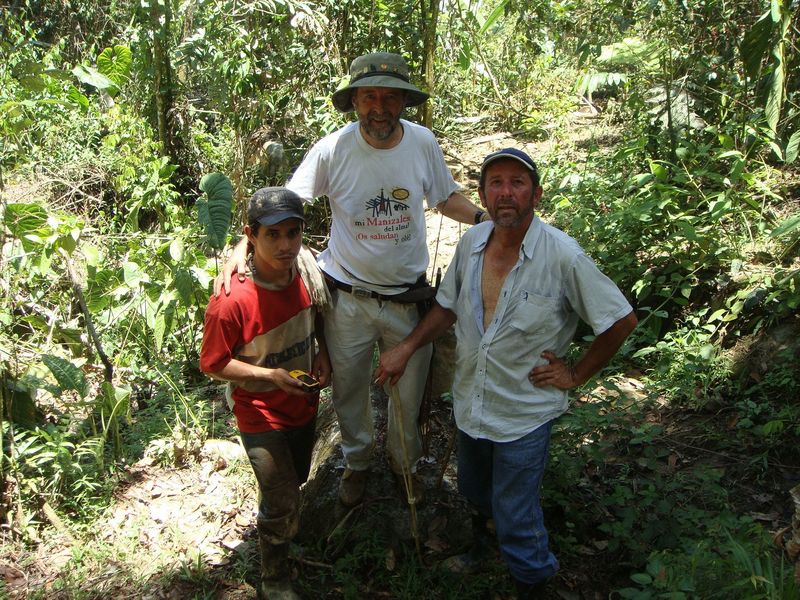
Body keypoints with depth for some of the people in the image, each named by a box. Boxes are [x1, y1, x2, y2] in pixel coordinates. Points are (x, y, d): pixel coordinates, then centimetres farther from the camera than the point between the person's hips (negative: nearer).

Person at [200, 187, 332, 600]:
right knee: (282, 503, 1)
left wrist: (323, 353, -10)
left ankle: (284, 535, 57)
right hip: (261, 415, -6)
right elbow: (212, 364, -19)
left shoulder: (307, 269, -15)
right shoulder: (232, 300, -31)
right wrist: (272, 375, -27)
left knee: (295, 480, 26)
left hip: (304, 404, 6)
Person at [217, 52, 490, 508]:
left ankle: (406, 462, 48)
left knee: (410, 392, 18)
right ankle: (358, 461, 48)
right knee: (349, 390, 19)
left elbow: (445, 197, 6)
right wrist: (244, 244, -25)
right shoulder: (333, 150, -17)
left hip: (408, 296, 2)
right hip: (348, 296, -1)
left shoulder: (423, 141, -10)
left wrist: (485, 218, -11)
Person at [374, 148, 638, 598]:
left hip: (524, 414, -5)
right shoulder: (471, 243, -6)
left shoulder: (562, 256, -22)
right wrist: (407, 347, 0)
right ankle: (482, 535, 61)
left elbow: (623, 320, -13)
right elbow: (449, 307, 9)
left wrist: (576, 375, -10)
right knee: (474, 492, 28)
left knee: (516, 522, 5)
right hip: (469, 403, 5)